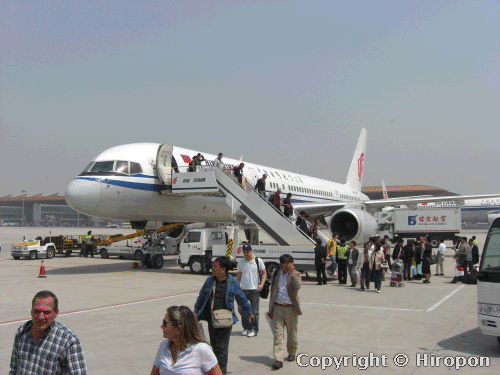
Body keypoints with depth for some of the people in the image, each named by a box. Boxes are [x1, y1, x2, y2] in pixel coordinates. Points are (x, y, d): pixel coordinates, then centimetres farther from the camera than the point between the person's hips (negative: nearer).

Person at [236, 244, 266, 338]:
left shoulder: (258, 261, 2)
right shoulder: (240, 262, 9)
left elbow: (264, 273, 4)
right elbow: (238, 276, 15)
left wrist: (261, 284, -10)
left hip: (255, 290, -3)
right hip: (243, 289, 3)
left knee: (254, 311, 2)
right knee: (241, 308, 0)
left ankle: (254, 329, 15)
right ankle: (246, 327, 18)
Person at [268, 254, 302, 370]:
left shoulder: (296, 274, 0)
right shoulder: (276, 275, 8)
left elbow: (297, 286, -21)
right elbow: (272, 292, 14)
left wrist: (292, 273, -24)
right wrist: (271, 309, 12)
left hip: (291, 308, -1)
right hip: (278, 308, 1)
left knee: (291, 333, 12)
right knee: (277, 335, -5)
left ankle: (292, 353, 33)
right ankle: (278, 360, -5)